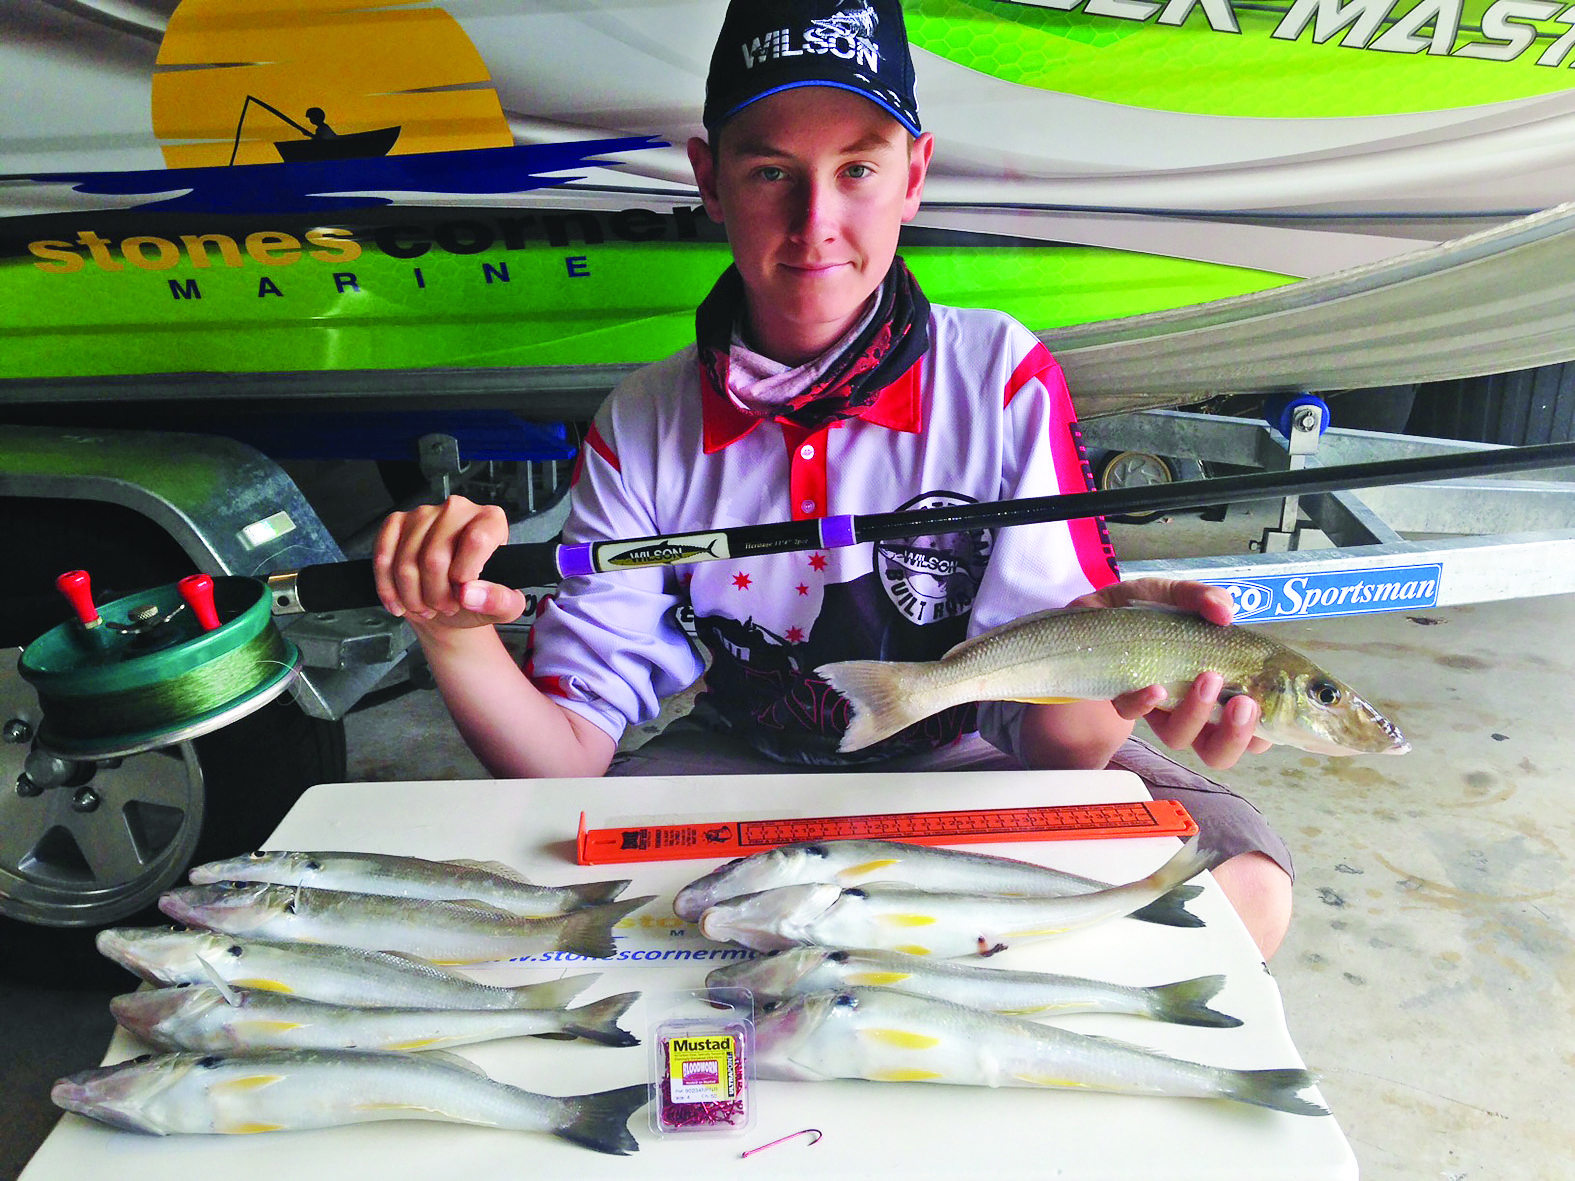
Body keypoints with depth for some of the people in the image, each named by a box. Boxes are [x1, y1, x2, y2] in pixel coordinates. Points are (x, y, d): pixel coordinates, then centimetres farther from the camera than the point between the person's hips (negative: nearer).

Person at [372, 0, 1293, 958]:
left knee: (1241, 890, -26)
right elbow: (569, 754, -11)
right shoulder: (641, 428, -10)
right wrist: (459, 639, -31)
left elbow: (1047, 742, -20)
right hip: (741, 766, 2)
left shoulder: (1005, 379, -15)